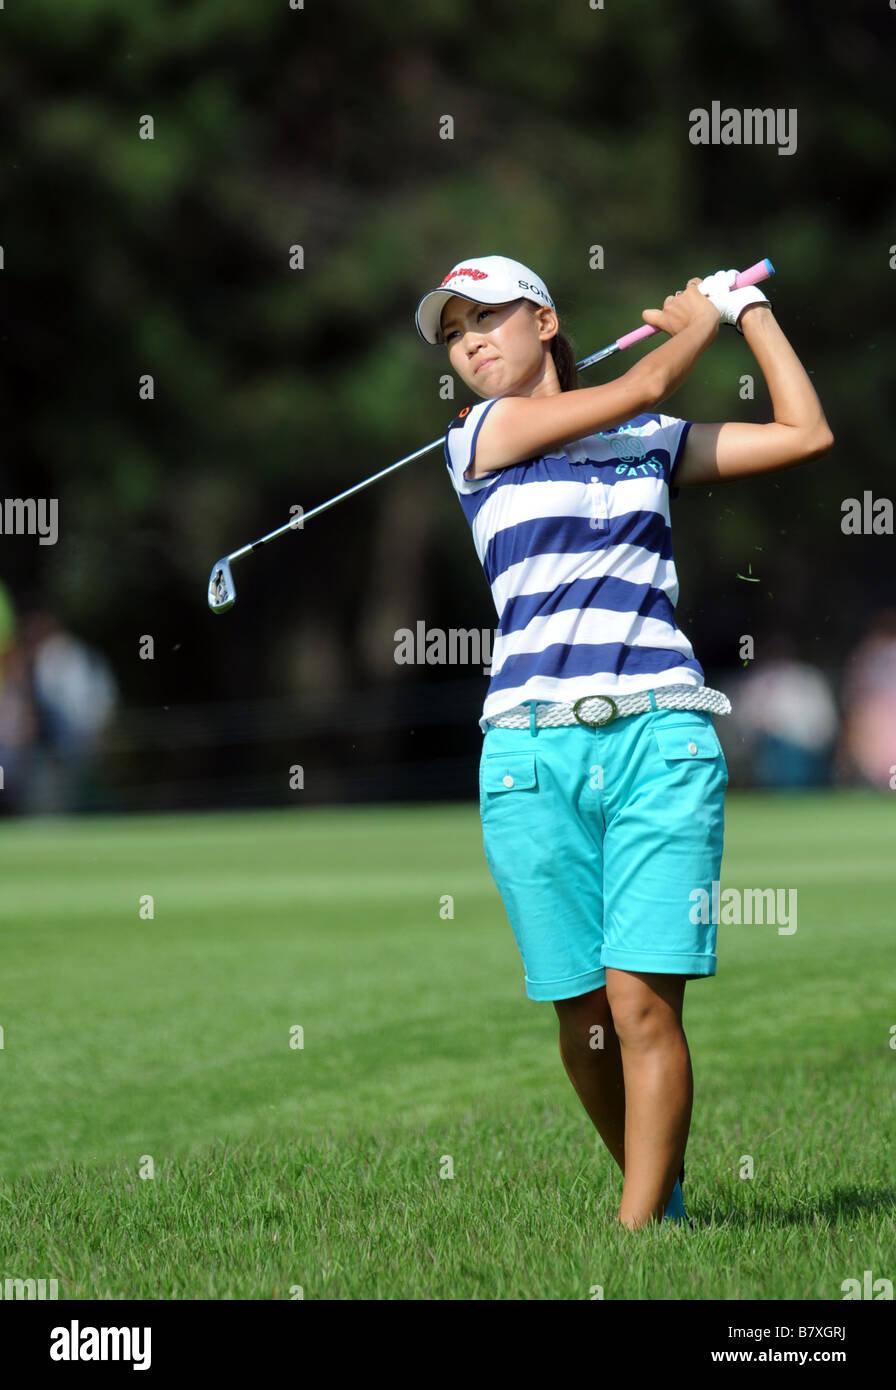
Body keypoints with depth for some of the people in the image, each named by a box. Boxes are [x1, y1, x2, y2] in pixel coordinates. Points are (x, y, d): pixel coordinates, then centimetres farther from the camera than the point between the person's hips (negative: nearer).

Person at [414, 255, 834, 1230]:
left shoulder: (653, 443, 17)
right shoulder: (480, 436, 7)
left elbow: (806, 434, 15)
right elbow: (643, 385, 0)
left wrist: (749, 309, 21)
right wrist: (699, 318, 18)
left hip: (661, 737, 1)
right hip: (534, 749, -1)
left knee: (642, 1001, -13)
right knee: (582, 1015, 0)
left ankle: (637, 1234, -14)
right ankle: (661, 1197, 20)